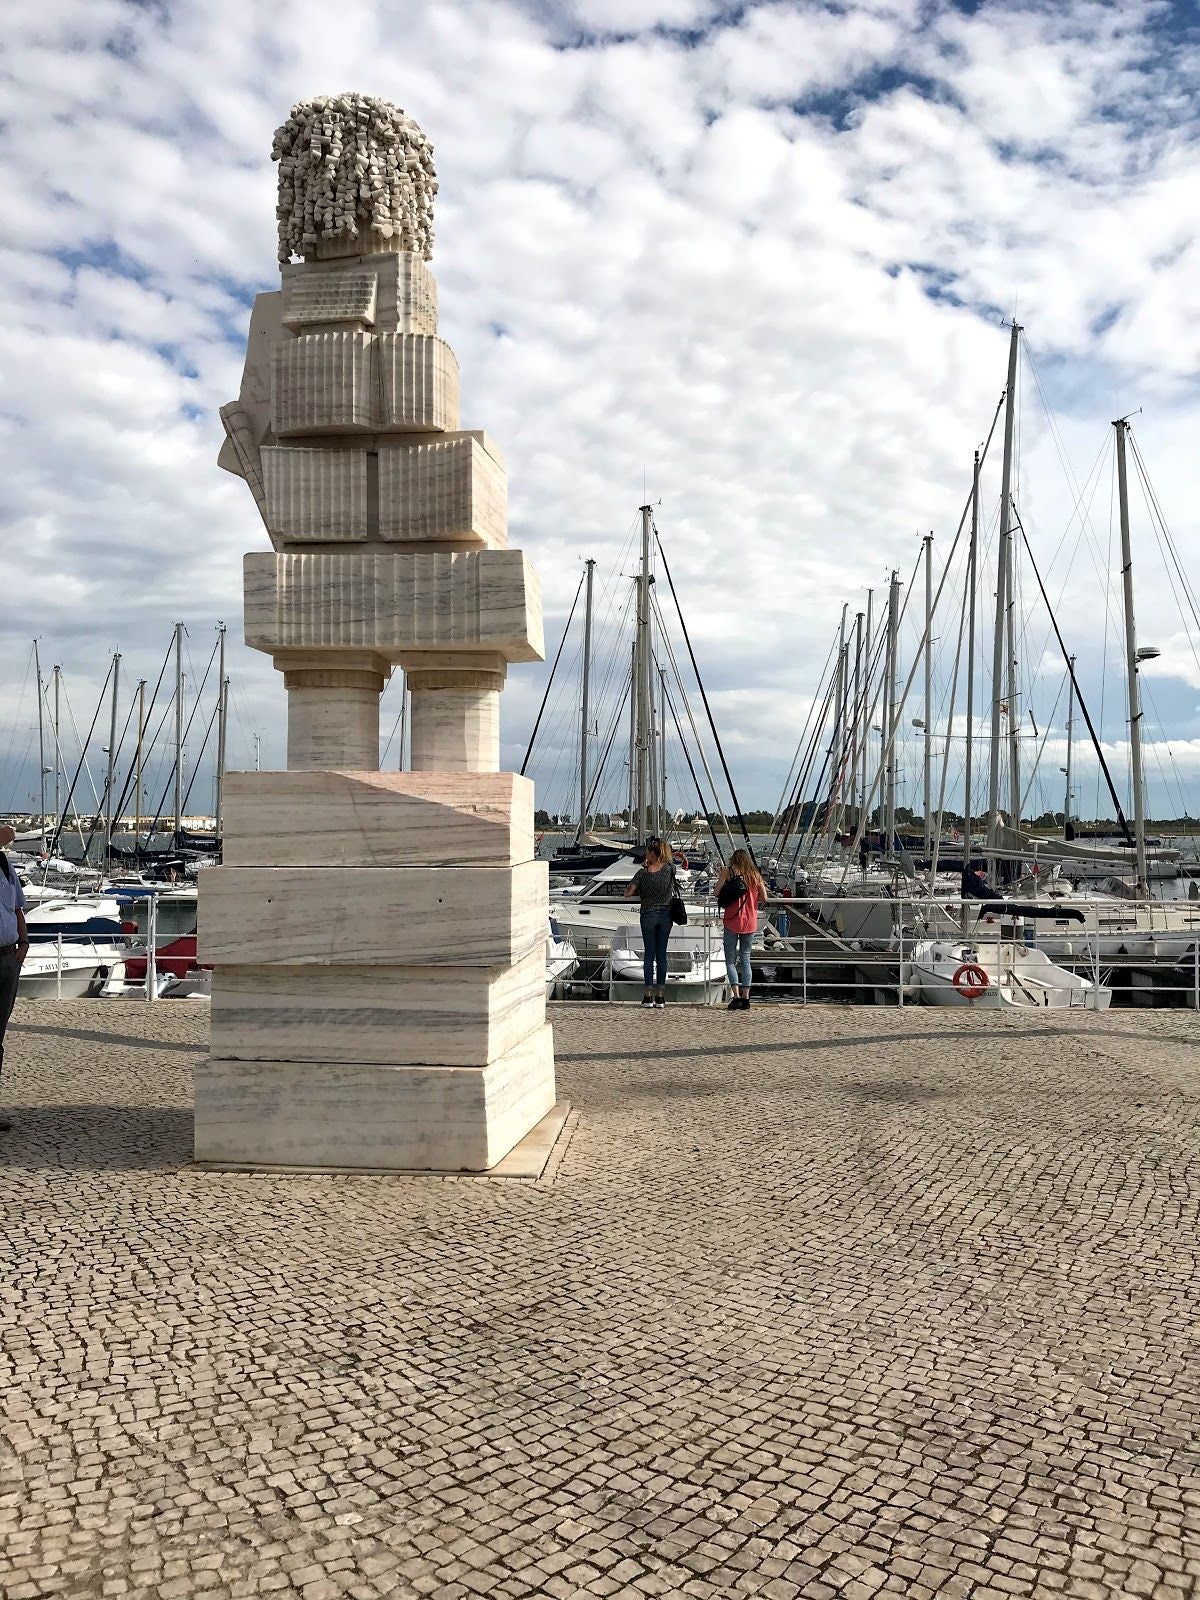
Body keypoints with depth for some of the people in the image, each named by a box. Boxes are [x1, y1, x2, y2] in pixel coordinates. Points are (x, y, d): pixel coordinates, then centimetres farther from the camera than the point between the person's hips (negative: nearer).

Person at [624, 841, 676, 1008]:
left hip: (648, 915, -2)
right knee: (662, 954, 6)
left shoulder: (643, 873, -11)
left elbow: (627, 894, -10)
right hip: (665, 915, 2)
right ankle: (660, 997, 6)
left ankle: (649, 996, 5)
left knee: (649, 954, 6)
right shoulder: (669, 869, -5)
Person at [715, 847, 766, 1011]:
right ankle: (746, 998, 7)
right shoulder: (755, 874, 8)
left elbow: (717, 892, -7)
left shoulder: (728, 871, -2)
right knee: (745, 959, 11)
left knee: (730, 960, 2)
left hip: (732, 920, -3)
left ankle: (737, 996, -12)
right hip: (750, 921, 3)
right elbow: (764, 897, 7)